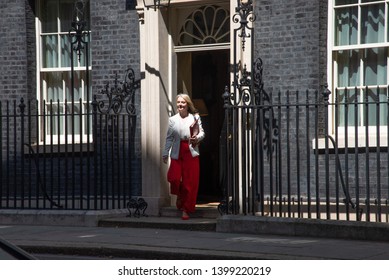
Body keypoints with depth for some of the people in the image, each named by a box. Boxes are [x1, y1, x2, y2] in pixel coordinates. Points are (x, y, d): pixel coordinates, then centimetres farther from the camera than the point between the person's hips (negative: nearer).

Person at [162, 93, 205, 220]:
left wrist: (197, 138, -18)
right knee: (175, 178, -13)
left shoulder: (195, 117, 4)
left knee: (190, 182, -2)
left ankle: (186, 210, 8)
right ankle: (179, 196, 22)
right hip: (177, 154, 1)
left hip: (191, 153, -1)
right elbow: (169, 137, 7)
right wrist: (165, 153, 4)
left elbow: (202, 133, 5)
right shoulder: (173, 119, 7)